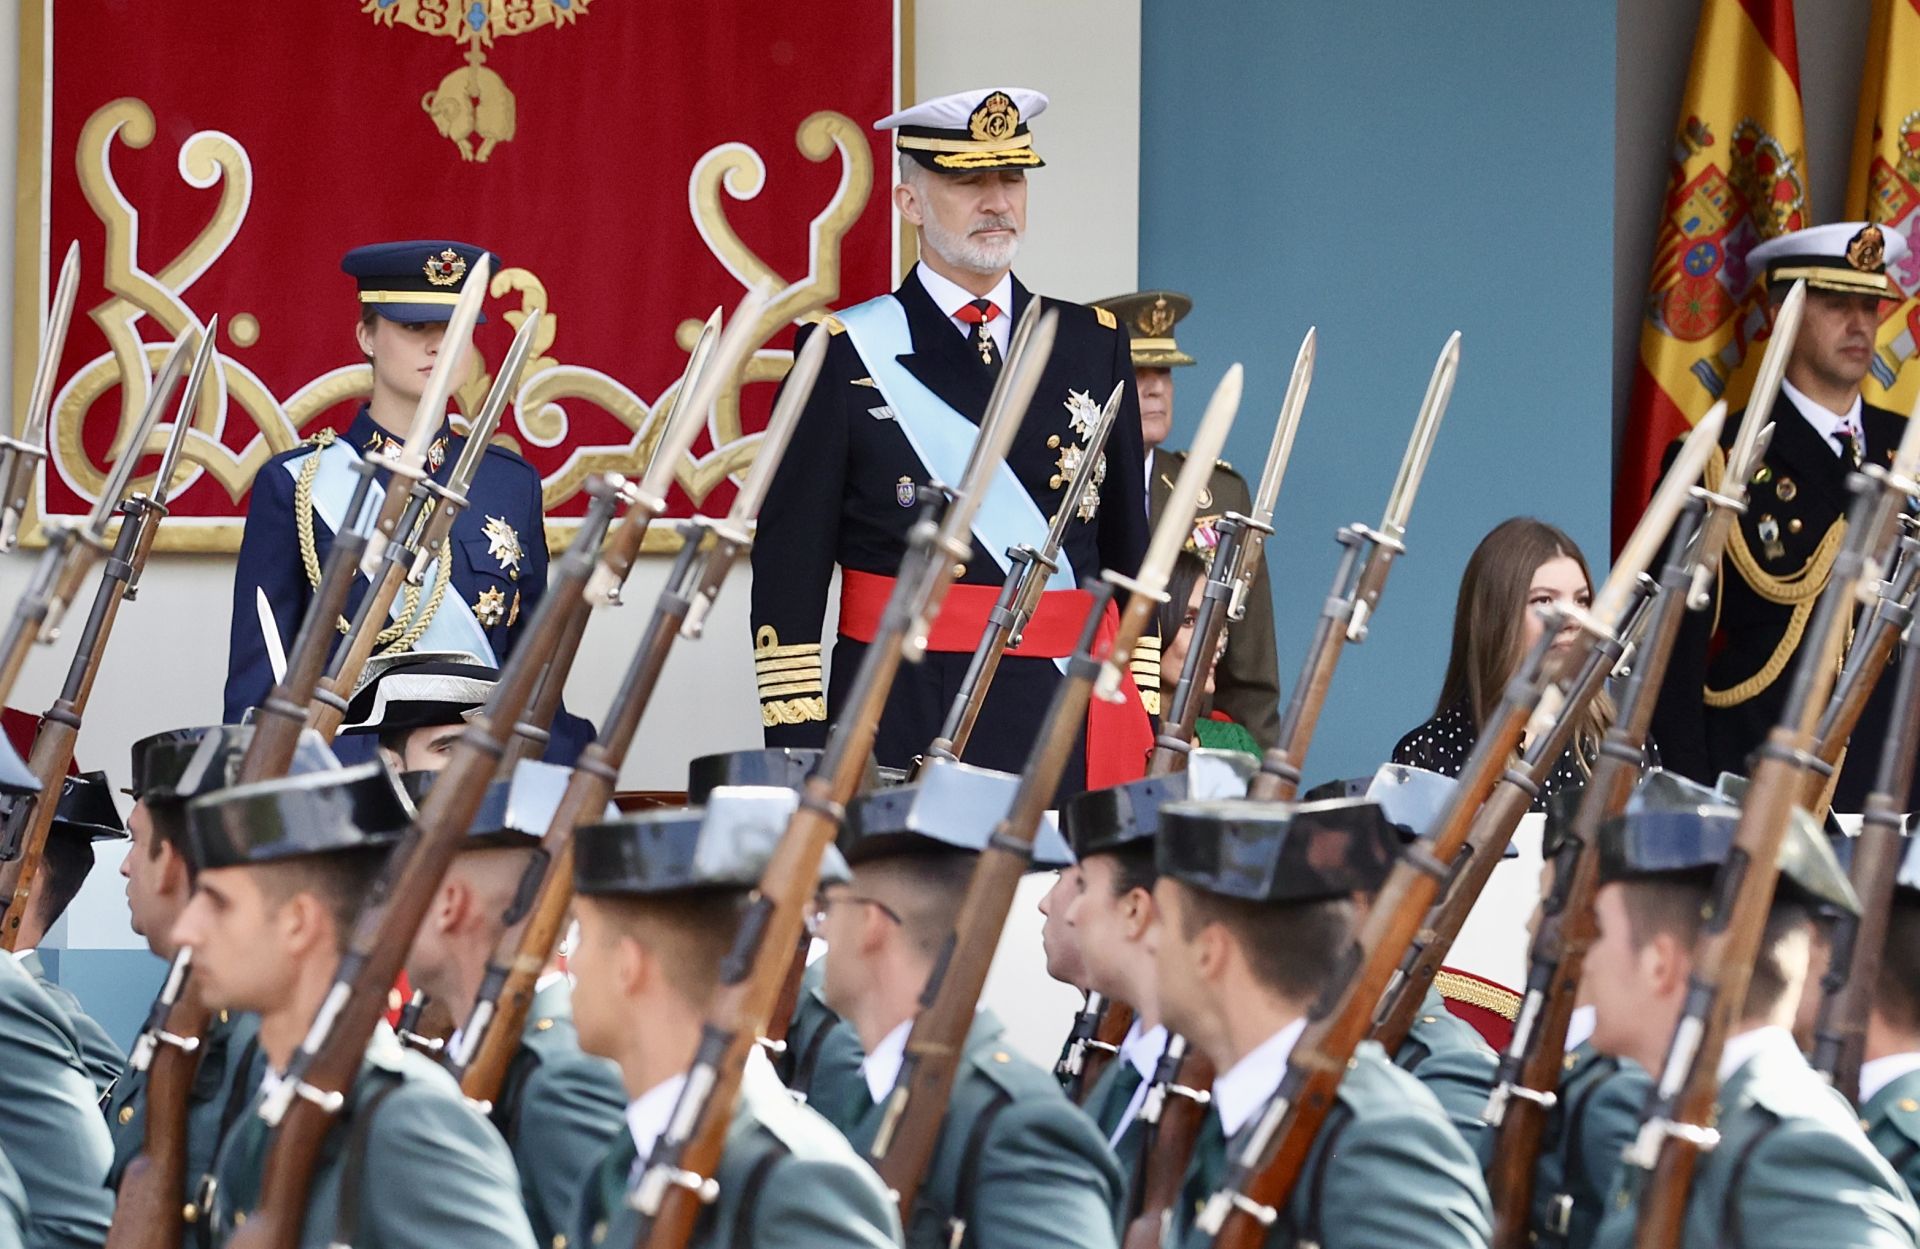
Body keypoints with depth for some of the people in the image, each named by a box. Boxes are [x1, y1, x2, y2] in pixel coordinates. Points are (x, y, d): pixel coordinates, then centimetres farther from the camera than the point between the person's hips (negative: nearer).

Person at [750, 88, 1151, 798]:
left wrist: (1140, 733, 8)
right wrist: (798, 750, -6)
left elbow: (1128, 553, 15)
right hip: (902, 730, -3)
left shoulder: (1095, 345, 13)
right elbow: (788, 575, 0)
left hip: (1069, 730, 3)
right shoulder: (845, 355, 2)